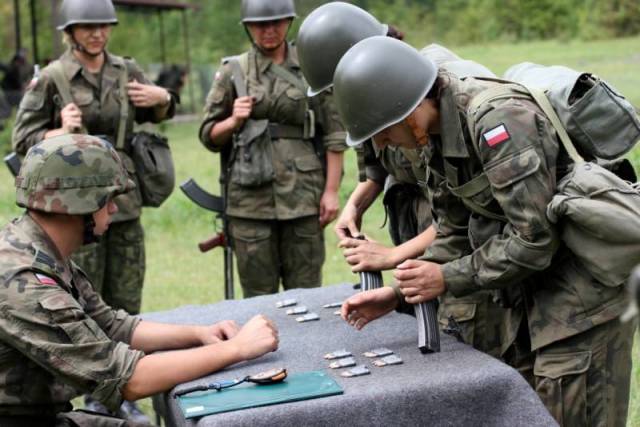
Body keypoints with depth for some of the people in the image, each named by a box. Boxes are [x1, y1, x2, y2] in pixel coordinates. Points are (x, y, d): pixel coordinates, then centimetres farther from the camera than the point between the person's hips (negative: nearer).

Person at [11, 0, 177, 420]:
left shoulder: (127, 71, 7)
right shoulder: (52, 78, -4)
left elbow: (157, 115, 23)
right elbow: (23, 140, 0)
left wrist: (163, 98, 1)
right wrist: (62, 133, -18)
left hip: (125, 201, 4)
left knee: (126, 304, 10)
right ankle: (93, 398, 15)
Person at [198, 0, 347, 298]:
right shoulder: (233, 71, 7)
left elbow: (334, 133, 4)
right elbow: (209, 135, 10)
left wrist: (332, 190, -3)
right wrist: (233, 121, -10)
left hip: (303, 195, 0)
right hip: (251, 197, 1)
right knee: (258, 296, 6)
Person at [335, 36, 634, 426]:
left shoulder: (496, 120, -26)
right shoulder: (443, 134, 2)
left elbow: (533, 238, -27)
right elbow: (456, 232, 10)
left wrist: (447, 278, -17)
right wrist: (399, 294, 1)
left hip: (584, 289, -9)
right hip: (537, 289, 9)